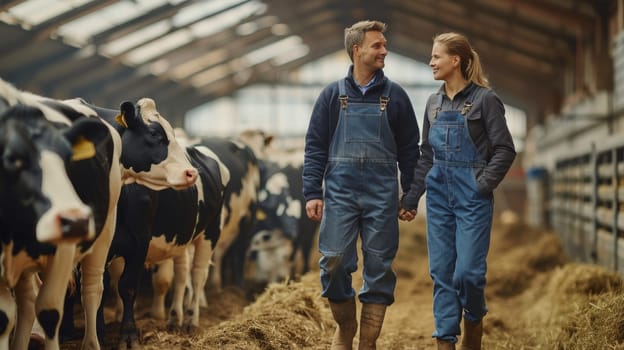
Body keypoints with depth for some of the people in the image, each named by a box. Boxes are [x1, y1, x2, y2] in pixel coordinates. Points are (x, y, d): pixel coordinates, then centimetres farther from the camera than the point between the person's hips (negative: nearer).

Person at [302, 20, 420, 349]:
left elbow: (409, 149, 9)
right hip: (339, 190, -1)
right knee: (334, 261, -5)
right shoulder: (333, 94, 5)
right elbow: (315, 146, 4)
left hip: (382, 193, 1)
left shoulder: (395, 95, 7)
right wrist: (312, 193, -4)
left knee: (379, 266, 2)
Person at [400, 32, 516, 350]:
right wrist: (410, 198, 13)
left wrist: (483, 185, -15)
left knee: (468, 270, -8)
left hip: (472, 197, -5)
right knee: (441, 271, 4)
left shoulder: (484, 99, -6)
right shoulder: (434, 103, 11)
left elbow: (505, 150, -7)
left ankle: (474, 322, 20)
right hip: (439, 196, 5)